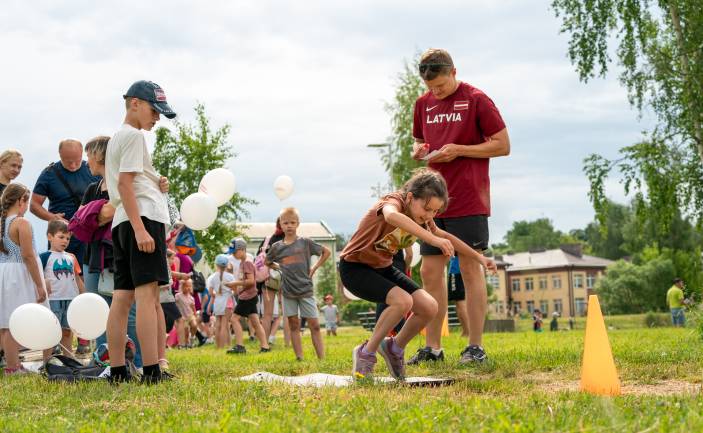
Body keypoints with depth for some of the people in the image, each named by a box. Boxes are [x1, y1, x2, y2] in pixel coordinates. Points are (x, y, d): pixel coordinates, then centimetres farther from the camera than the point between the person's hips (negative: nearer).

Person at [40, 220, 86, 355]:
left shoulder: (71, 258, 15)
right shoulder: (45, 256, -1)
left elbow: (77, 278, 18)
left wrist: (85, 296, 14)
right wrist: (43, 283, -24)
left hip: (71, 299, 5)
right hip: (53, 300, -5)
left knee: (67, 331, 14)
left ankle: (69, 357, 21)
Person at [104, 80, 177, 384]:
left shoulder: (116, 138, 25)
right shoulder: (134, 136, -5)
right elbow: (125, 182, -15)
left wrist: (156, 185, 14)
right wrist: (140, 229, -21)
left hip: (122, 222, 10)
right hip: (144, 217, -10)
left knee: (123, 296, 6)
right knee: (147, 293, -15)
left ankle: (117, 370, 6)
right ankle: (151, 371, -21)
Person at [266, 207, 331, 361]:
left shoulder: (305, 242, -2)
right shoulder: (277, 247, 3)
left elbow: (327, 252, 8)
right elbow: (267, 262, 20)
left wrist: (314, 268, 1)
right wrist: (279, 268, 6)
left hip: (306, 289, -2)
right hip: (288, 291, 2)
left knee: (314, 325, -3)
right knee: (294, 325, 3)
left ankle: (322, 359, -4)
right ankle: (299, 359, 5)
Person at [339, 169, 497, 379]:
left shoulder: (423, 217, -3)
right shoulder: (394, 201, -27)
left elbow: (446, 236, 15)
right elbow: (392, 216, -54)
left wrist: (479, 257, 9)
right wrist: (434, 239, -61)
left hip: (383, 267, 8)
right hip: (354, 267, -7)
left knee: (429, 307, -9)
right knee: (402, 301, -30)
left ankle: (395, 347, 15)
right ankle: (366, 353, -11)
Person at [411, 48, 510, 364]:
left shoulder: (477, 100, -6)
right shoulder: (423, 104, 12)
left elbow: (503, 146, -6)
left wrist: (459, 150, -15)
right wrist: (419, 150, 1)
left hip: (468, 202, -6)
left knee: (470, 269, -3)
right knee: (430, 271, 6)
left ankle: (475, 347, 4)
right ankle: (433, 348, 13)